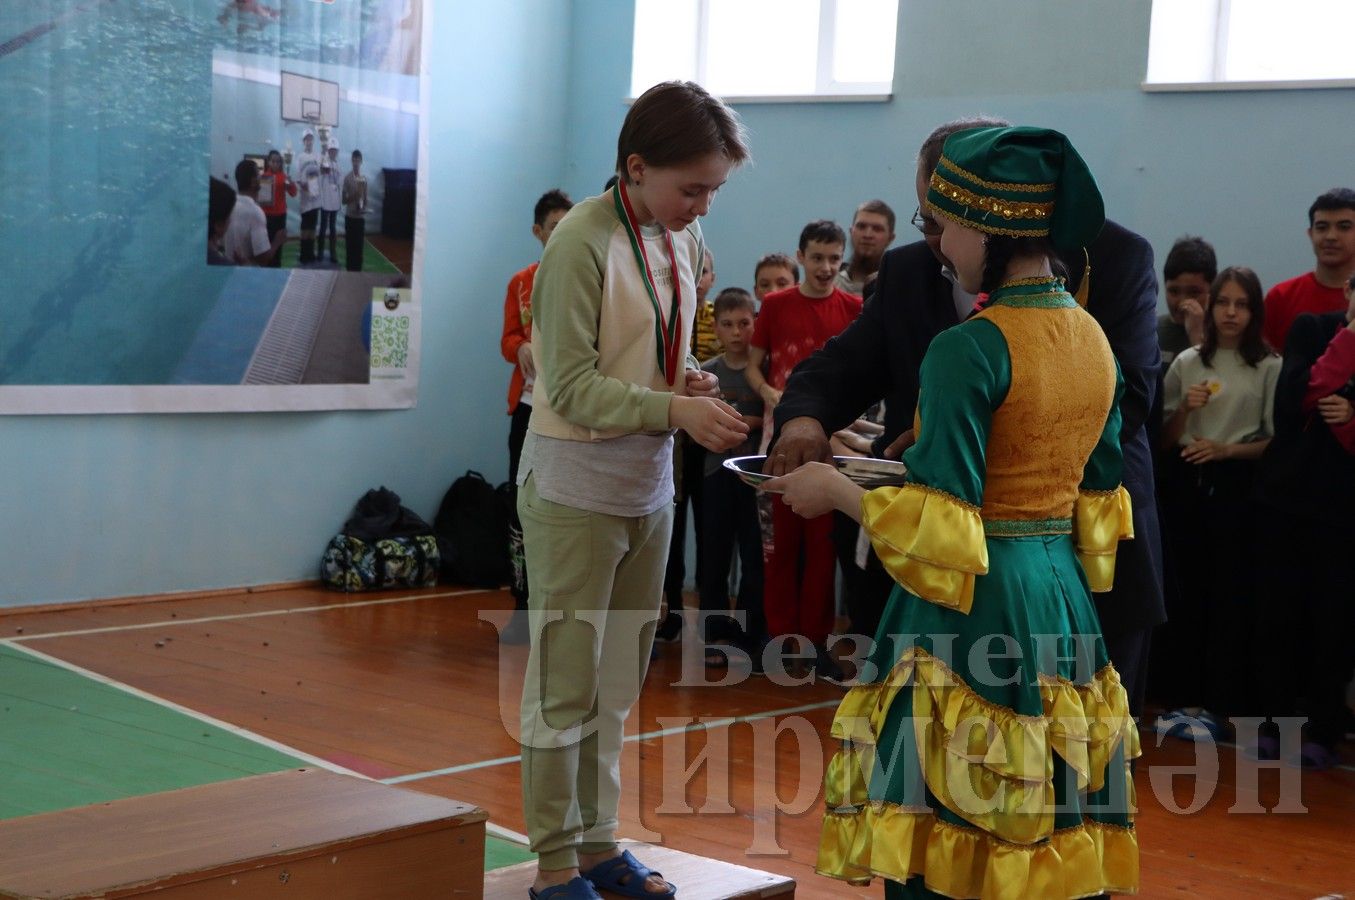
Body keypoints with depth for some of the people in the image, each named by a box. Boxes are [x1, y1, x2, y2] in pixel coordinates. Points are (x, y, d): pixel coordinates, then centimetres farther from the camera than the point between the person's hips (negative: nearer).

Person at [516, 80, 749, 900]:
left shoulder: (685, 238, 5)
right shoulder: (584, 242, -17)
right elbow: (573, 386, -18)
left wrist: (691, 377, -5)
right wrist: (676, 410, -27)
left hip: (650, 484, 7)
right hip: (577, 487, -7)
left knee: (618, 685, 15)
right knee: (565, 684, 2)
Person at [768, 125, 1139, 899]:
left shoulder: (969, 349, -17)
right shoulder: (1095, 339, 7)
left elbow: (941, 523, -19)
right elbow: (1097, 495, 14)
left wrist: (837, 490, -4)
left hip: (976, 603, -8)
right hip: (1062, 593, 8)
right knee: (1052, 835, 15)